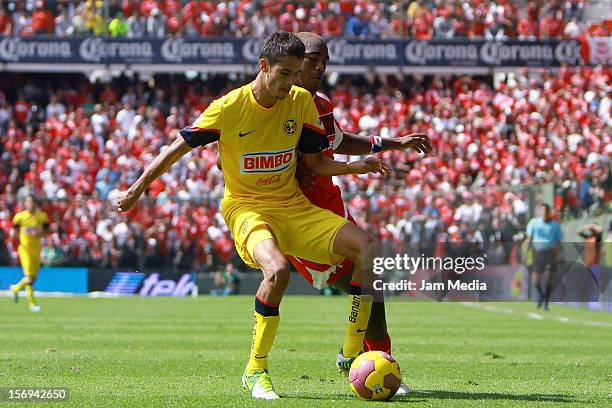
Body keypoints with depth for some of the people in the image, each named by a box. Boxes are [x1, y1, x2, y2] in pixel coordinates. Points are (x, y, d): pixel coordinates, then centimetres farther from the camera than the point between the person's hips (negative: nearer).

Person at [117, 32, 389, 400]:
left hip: (295, 207, 5)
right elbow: (178, 149, -1)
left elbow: (317, 164, 8)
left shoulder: (302, 101, 0)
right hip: (247, 208, -5)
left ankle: (353, 355, -5)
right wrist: (136, 190, 2)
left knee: (370, 249, -15)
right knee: (277, 269, -36)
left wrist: (359, 166, -9)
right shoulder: (228, 109, -12)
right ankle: (256, 371, -18)